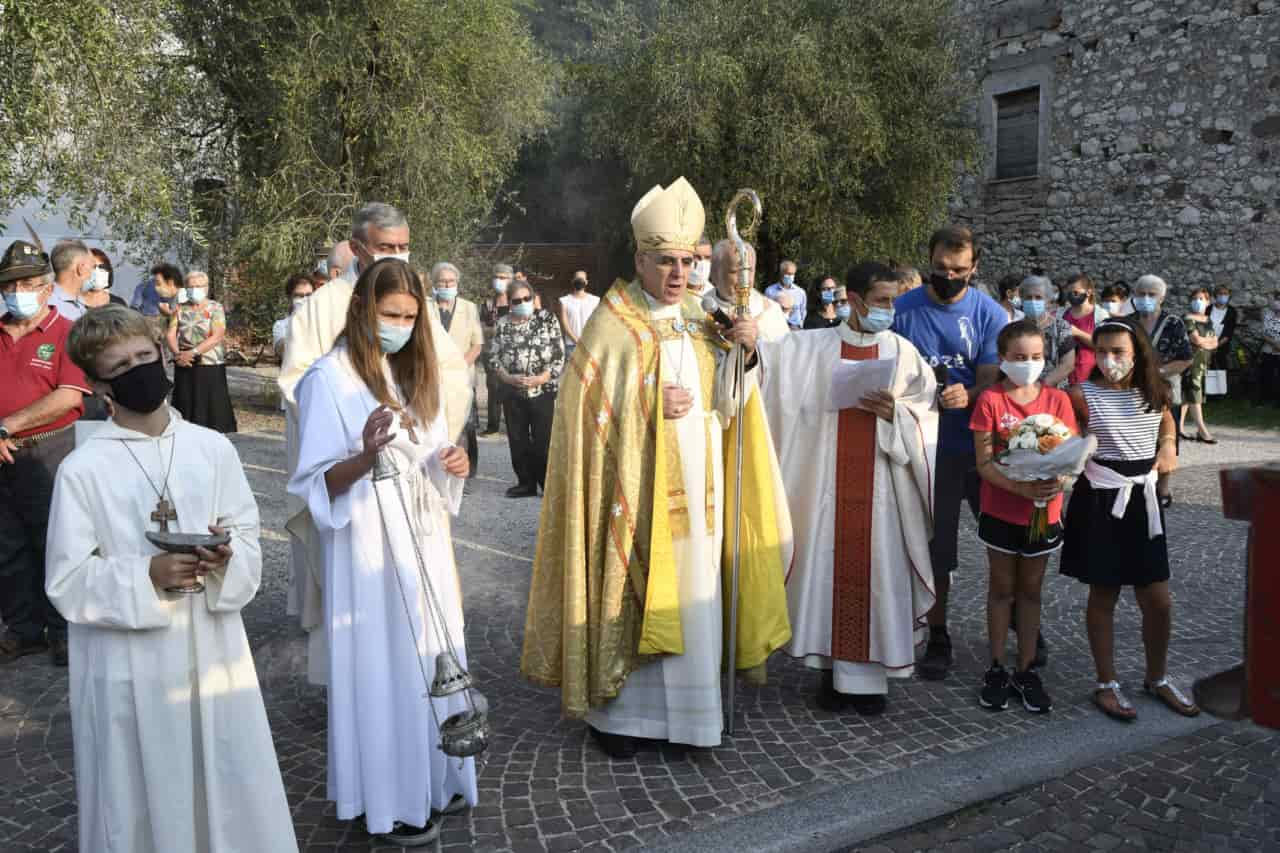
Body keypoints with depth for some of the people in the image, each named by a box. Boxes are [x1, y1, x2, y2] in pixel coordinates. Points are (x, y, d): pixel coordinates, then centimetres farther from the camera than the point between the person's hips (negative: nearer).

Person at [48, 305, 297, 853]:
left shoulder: (213, 448, 0)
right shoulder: (81, 469, -7)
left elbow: (250, 541, 4)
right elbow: (67, 583, -7)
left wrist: (227, 560, -18)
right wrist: (146, 575, -22)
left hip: (212, 651, 2)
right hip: (129, 666, -2)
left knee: (231, 790, 12)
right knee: (140, 805, 12)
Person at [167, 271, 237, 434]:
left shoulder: (215, 308, 0)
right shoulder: (180, 309, 12)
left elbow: (217, 337, -12)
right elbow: (171, 334, 4)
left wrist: (192, 352, -19)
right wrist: (177, 353, -15)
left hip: (210, 367, -3)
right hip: (184, 368, 4)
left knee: (211, 410, -5)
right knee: (186, 410, 4)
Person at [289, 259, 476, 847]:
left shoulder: (413, 372, 10)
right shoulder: (330, 379, -12)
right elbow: (317, 485, -14)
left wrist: (454, 463, -4)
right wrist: (365, 456, -32)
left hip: (424, 548, 7)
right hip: (371, 552, -7)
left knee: (430, 660, 13)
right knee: (384, 665, 3)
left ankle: (434, 778, 30)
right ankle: (390, 801, 19)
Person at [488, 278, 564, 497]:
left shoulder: (547, 320, 0)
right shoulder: (503, 325, 7)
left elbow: (559, 356, -4)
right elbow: (494, 357, 6)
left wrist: (540, 378, -16)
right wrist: (509, 378, -11)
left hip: (543, 391, -3)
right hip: (512, 393, 3)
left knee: (543, 440, -3)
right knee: (518, 440, 8)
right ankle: (526, 483, 20)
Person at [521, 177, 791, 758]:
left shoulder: (698, 316, 10)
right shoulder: (612, 324, -9)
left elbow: (723, 398, 14)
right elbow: (588, 410, -12)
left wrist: (741, 349, -3)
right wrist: (651, 404, -22)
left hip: (695, 486, 6)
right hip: (637, 487, -6)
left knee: (691, 591, 11)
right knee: (633, 593, 1)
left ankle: (684, 703, 26)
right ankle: (615, 710, 17)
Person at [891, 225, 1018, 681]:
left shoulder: (991, 314, -4)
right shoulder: (903, 310, -2)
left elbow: (991, 383, -9)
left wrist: (967, 396, -30)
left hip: (984, 444, 0)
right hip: (931, 449, 0)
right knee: (934, 546, 8)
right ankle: (938, 639, 23)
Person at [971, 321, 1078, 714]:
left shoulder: (1057, 399, -2)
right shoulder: (990, 400, -9)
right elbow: (985, 463, -12)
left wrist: (1058, 481, -23)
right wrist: (1022, 488, -26)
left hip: (1043, 513, 2)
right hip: (1001, 511, -2)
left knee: (1031, 589, 13)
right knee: (1002, 587, 11)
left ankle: (1026, 669, 24)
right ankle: (997, 667, 23)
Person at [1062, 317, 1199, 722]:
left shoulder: (1152, 393, 3)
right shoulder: (1082, 396, -11)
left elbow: (1167, 420, 24)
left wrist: (1167, 445, 6)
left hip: (1143, 501, 5)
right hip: (1100, 504, -4)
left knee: (1159, 601, 11)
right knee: (1103, 596, 7)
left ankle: (1158, 679, 33)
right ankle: (1107, 684, 22)